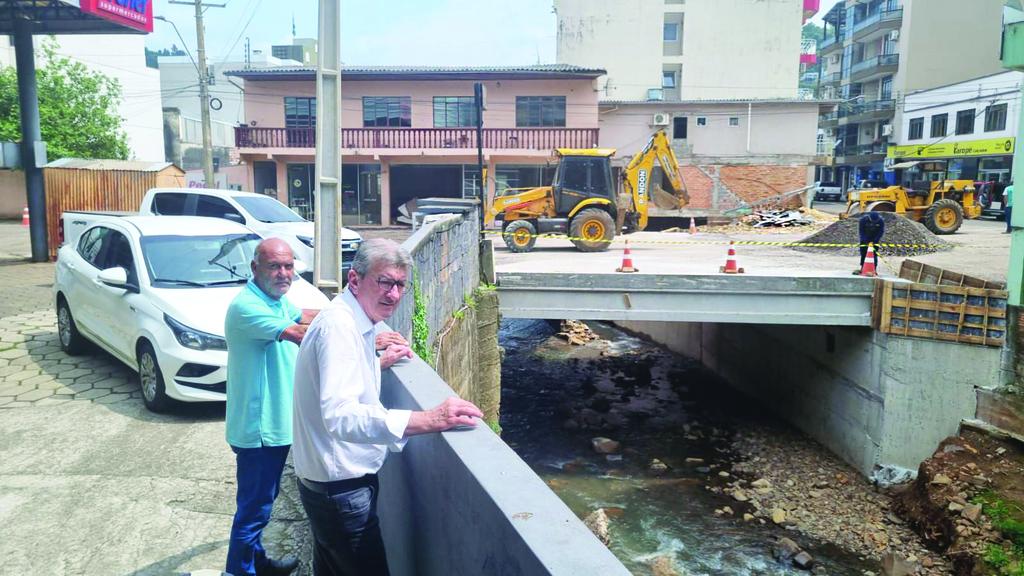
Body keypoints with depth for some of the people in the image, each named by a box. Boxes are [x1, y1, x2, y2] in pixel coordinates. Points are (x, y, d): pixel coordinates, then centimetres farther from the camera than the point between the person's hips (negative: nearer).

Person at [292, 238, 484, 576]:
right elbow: (341, 416, -38)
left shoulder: (352, 322, 9)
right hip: (340, 487, -10)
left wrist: (378, 364, 17)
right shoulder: (339, 326, -24)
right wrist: (429, 420, -45)